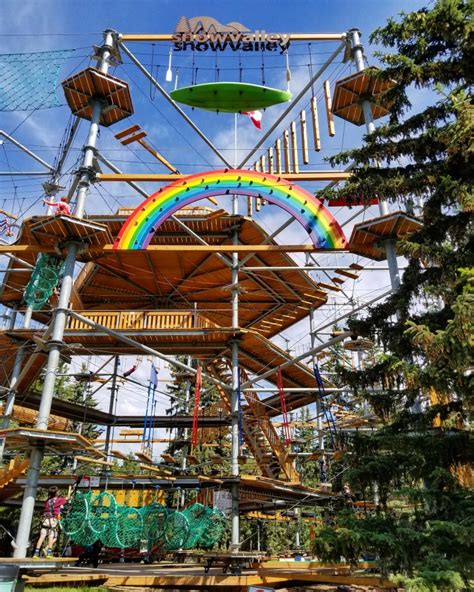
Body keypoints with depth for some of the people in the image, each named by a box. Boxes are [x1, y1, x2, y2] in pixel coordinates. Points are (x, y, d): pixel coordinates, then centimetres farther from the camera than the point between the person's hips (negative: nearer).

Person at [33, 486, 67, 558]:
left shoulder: (47, 501, 14)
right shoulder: (58, 500, 2)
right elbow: (66, 499, 18)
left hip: (45, 520, 5)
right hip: (53, 519, -5)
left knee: (42, 537, 1)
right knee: (52, 537, -3)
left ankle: (36, 553, -4)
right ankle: (49, 552, -14)